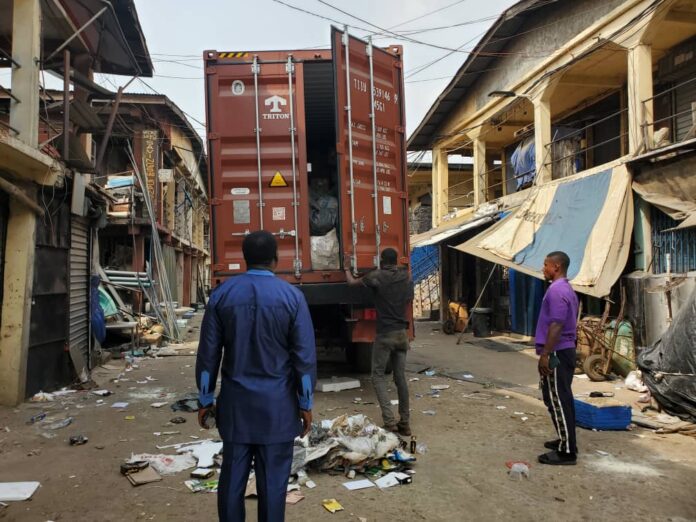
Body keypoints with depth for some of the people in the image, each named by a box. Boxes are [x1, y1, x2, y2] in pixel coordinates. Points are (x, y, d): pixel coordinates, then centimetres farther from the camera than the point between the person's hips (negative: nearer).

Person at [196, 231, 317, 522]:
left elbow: (208, 353, 1)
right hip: (277, 404, -2)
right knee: (272, 479, 7)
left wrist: (205, 399, 11)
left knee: (232, 477, 13)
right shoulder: (292, 296, -9)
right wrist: (305, 403, 2)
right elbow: (305, 355, -8)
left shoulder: (221, 295, -2)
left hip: (235, 402, 3)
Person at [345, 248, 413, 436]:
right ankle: (404, 423, 14)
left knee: (378, 375, 4)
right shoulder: (407, 277, 6)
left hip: (385, 333, -5)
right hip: (402, 332, 5)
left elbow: (352, 282, 8)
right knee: (400, 377, 11)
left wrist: (346, 268, 26)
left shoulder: (377, 276, -8)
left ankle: (389, 421, -7)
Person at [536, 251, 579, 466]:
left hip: (557, 353, -11)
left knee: (557, 401, -5)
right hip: (565, 351, 11)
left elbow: (556, 326, -24)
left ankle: (566, 451, 0)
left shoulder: (556, 291, -18)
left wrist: (545, 355, -22)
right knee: (562, 399, 17)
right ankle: (566, 440, 27)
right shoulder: (566, 289, 15)